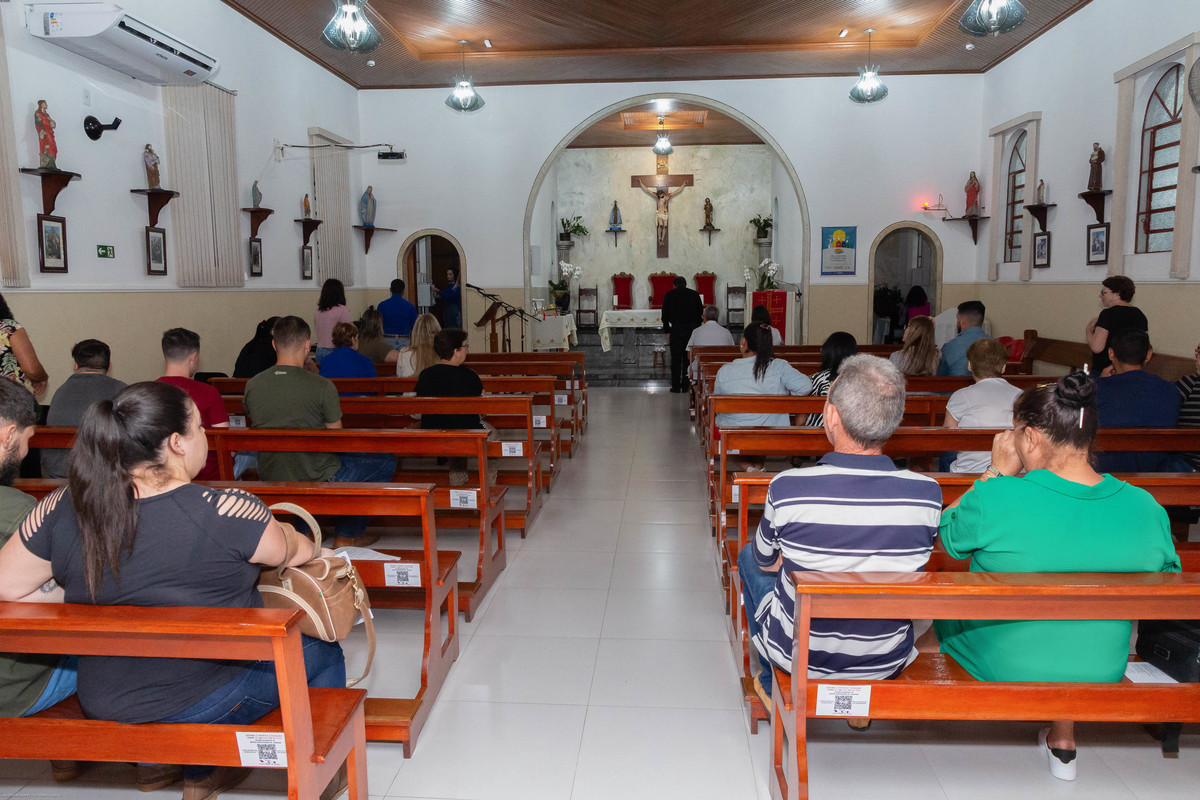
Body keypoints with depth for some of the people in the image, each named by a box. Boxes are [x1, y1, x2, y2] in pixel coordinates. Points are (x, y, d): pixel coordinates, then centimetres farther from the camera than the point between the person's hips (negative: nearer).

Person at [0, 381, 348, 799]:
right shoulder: (227, 513, -27)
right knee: (324, 652, 18)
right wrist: (285, 532, 14)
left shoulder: (60, 510, -13)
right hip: (205, 705, -5)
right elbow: (297, 552, -9)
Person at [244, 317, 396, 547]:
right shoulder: (321, 386, -19)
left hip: (270, 477, 6)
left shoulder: (252, 385, -5)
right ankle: (347, 534, 19)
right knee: (385, 459, 13)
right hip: (316, 479, -6)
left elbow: (257, 428, 11)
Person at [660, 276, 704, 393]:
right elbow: (700, 312, 8)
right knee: (689, 358, 7)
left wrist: (667, 328, 11)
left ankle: (676, 386, 2)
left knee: (676, 359, 3)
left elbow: (665, 313, 2)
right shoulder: (695, 294, 5)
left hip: (676, 329, -2)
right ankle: (686, 386, 7)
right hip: (691, 329, 2)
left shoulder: (669, 295, 1)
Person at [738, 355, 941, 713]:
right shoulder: (928, 493, -19)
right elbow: (908, 564, 1)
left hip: (799, 655, -2)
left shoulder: (787, 488, -26)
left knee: (749, 555, 25)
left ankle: (774, 686, 39)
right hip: (888, 663, 3)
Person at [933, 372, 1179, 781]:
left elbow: (948, 534, -7)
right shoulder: (1147, 509, -14)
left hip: (995, 667, -3)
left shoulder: (996, 498, -27)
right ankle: (1063, 741, 42)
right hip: (1099, 677, 4)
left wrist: (997, 472, -6)